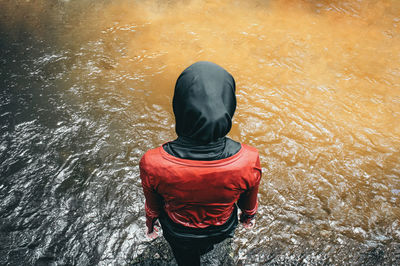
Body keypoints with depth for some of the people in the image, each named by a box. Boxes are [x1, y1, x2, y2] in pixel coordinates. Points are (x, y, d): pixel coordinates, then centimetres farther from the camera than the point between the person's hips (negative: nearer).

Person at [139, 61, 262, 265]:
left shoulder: (152, 164, -40)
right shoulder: (248, 161, -37)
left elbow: (152, 205, -16)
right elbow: (249, 202, -14)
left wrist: (151, 224, 8)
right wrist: (249, 216, 11)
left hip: (178, 233, -2)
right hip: (222, 230, 2)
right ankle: (206, 248, 74)